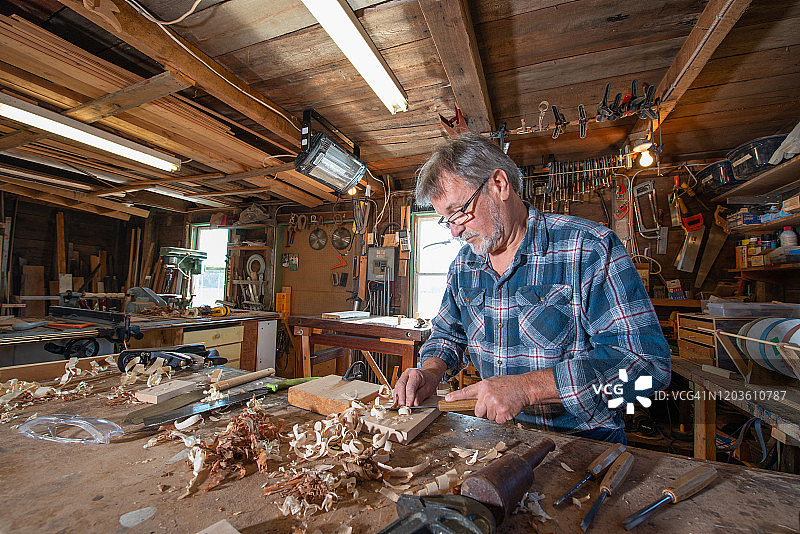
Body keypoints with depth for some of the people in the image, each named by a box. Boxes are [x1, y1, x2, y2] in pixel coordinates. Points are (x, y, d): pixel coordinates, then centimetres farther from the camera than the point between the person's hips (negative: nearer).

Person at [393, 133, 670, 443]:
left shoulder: (589, 249, -16)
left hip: (585, 442, -2)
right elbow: (448, 334, 14)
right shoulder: (464, 263, 2)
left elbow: (648, 362, -20)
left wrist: (527, 386, -28)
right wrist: (432, 370, -7)